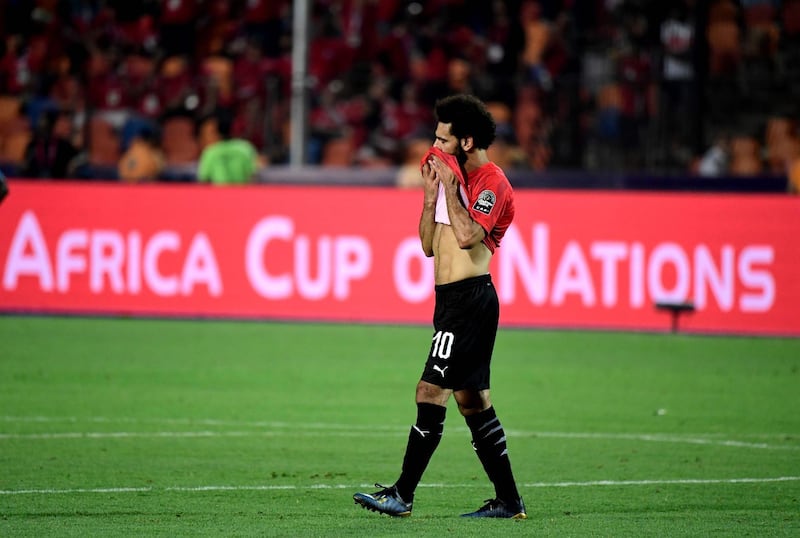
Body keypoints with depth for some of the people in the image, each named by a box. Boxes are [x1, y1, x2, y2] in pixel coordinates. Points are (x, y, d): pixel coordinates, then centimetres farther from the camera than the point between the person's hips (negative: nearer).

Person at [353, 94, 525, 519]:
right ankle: (508, 501, 13)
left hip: (469, 297, -10)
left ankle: (402, 495, -14)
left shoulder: (492, 183, -9)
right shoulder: (460, 180, 19)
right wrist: (432, 192, 9)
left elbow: (466, 235, -24)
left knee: (430, 393, -13)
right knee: (473, 401, 10)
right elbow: (430, 245, 18)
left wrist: (450, 186, -15)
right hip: (454, 301, 10)